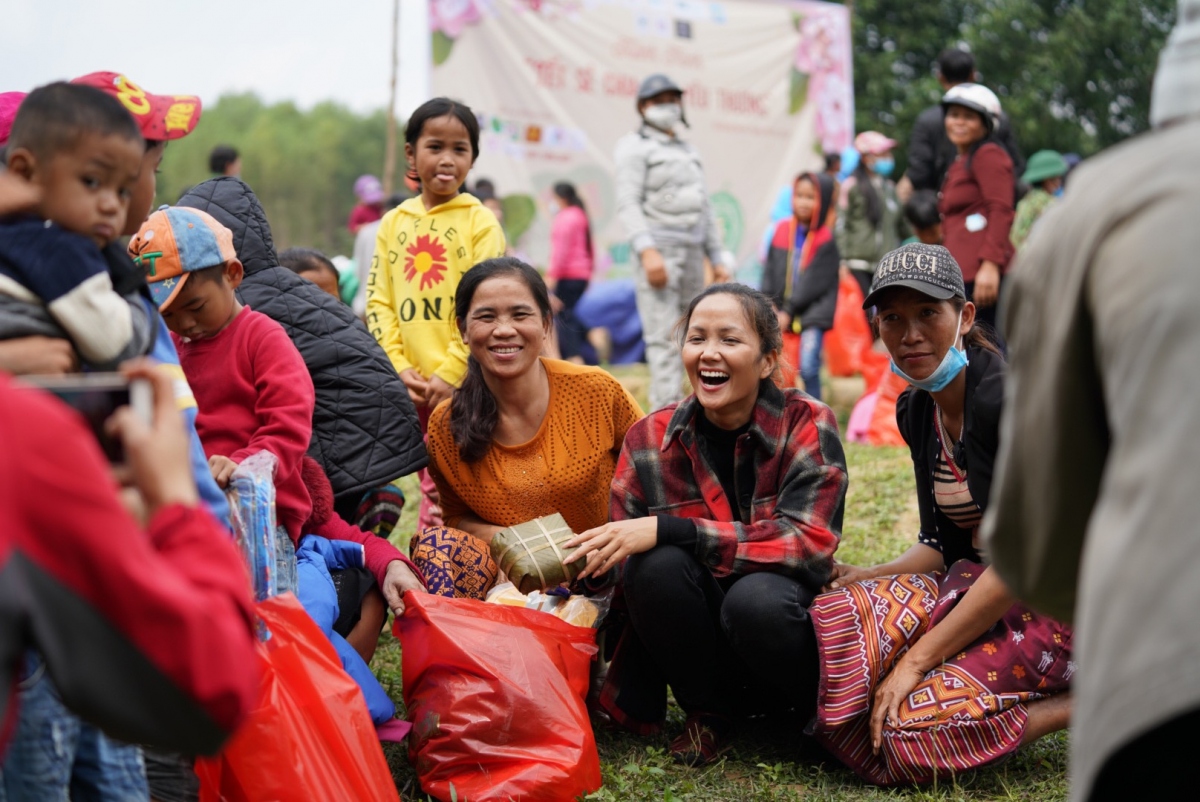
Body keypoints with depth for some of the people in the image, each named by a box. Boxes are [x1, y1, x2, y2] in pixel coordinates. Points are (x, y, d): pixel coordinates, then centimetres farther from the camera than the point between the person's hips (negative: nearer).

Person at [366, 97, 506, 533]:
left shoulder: (480, 222, -2)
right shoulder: (394, 222, 10)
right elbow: (378, 301, 8)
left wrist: (451, 373, -14)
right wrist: (399, 366, -4)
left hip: (464, 384, -4)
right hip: (413, 387, 4)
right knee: (431, 486, 12)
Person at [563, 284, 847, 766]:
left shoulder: (806, 425, -10)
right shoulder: (650, 439, -2)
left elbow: (810, 543, -24)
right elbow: (618, 563, -3)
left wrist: (666, 530, -31)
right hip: (697, 627, 2)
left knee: (756, 597, -35)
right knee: (658, 564, -28)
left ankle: (817, 714, -3)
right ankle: (708, 711, -3)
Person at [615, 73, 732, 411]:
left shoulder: (689, 152, 23)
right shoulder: (636, 148, 1)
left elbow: (704, 208, 25)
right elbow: (628, 203, -10)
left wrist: (717, 258, 18)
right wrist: (647, 250, -22)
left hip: (692, 253, 7)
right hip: (660, 251, -7)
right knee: (663, 336, -13)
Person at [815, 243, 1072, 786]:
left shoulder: (1008, 398, -18)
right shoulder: (916, 411, 7)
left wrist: (917, 660, -21)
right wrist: (864, 578, -8)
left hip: (1058, 601, -9)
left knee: (905, 730, -24)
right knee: (834, 618, -14)